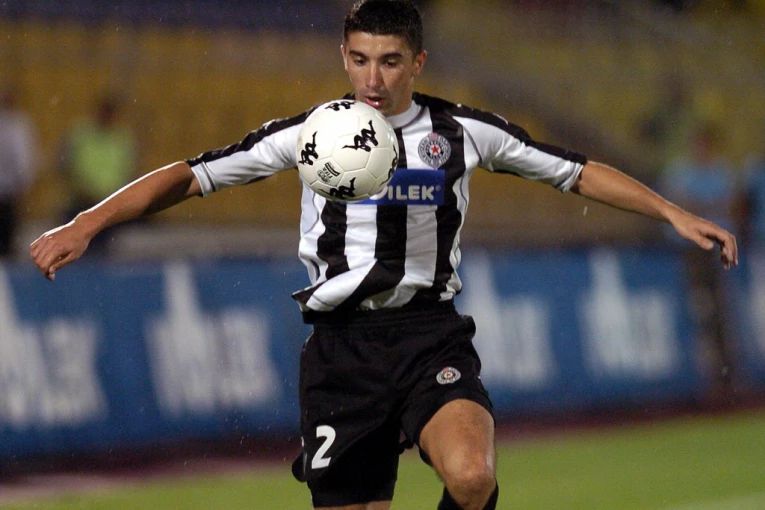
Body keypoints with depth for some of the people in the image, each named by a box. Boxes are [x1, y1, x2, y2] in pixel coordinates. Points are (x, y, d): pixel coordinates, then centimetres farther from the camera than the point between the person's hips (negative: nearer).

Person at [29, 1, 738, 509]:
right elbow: (190, 176, 1)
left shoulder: (464, 131, 4)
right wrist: (85, 224, -8)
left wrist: (674, 213, 7)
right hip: (342, 339, 1)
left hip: (429, 332, -1)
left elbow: (578, 172, 12)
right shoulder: (309, 134, 2)